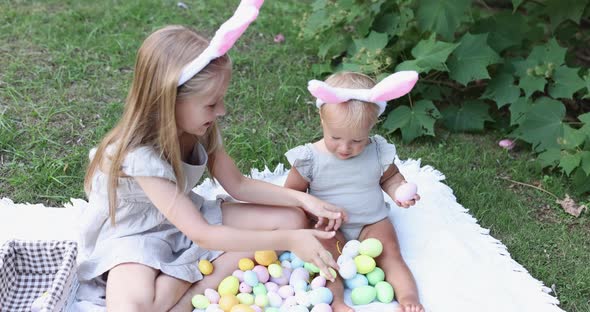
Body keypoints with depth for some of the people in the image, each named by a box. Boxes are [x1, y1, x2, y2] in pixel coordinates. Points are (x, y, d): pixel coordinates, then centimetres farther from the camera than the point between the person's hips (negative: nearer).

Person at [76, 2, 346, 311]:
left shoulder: (199, 128, -11)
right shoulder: (141, 156, -31)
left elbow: (237, 185, 1)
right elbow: (202, 236, -31)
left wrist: (303, 199, -12)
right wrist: (287, 241, -32)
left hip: (188, 218, 8)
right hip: (131, 235, -8)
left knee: (292, 219, -7)